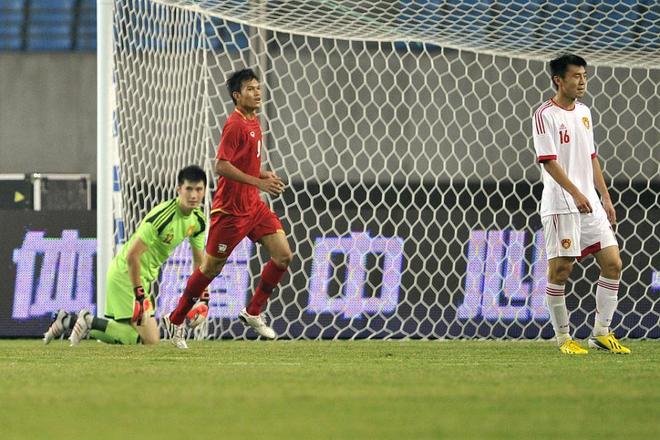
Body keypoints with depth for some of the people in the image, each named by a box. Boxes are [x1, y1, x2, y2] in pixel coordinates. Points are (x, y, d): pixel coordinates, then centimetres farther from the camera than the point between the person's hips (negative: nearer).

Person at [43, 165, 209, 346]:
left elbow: (198, 261, 14)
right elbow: (132, 255, -27)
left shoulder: (198, 221, 1)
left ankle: (68, 321, 19)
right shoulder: (162, 216, -25)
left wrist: (203, 300, 9)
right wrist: (140, 296, -27)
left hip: (145, 275, 9)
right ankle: (90, 321, -9)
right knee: (150, 339, -16)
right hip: (125, 273, -9)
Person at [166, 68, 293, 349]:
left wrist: (265, 175, 5)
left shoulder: (253, 122, 11)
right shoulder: (235, 125, -17)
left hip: (253, 206, 8)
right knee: (211, 268, 2)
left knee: (283, 256, -2)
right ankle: (177, 321, 17)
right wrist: (259, 183, -24)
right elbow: (221, 166, -24)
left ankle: (253, 312, 11)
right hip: (230, 208, -8)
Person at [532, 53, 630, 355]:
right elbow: (549, 161, -15)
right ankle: (563, 338, 6)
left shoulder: (584, 112, 15)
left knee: (613, 264, 1)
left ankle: (601, 333, 10)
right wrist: (576, 193, -23)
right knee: (560, 270, -5)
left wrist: (605, 198, 17)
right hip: (561, 205, -7)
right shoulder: (545, 115, -8)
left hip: (590, 204, 7)